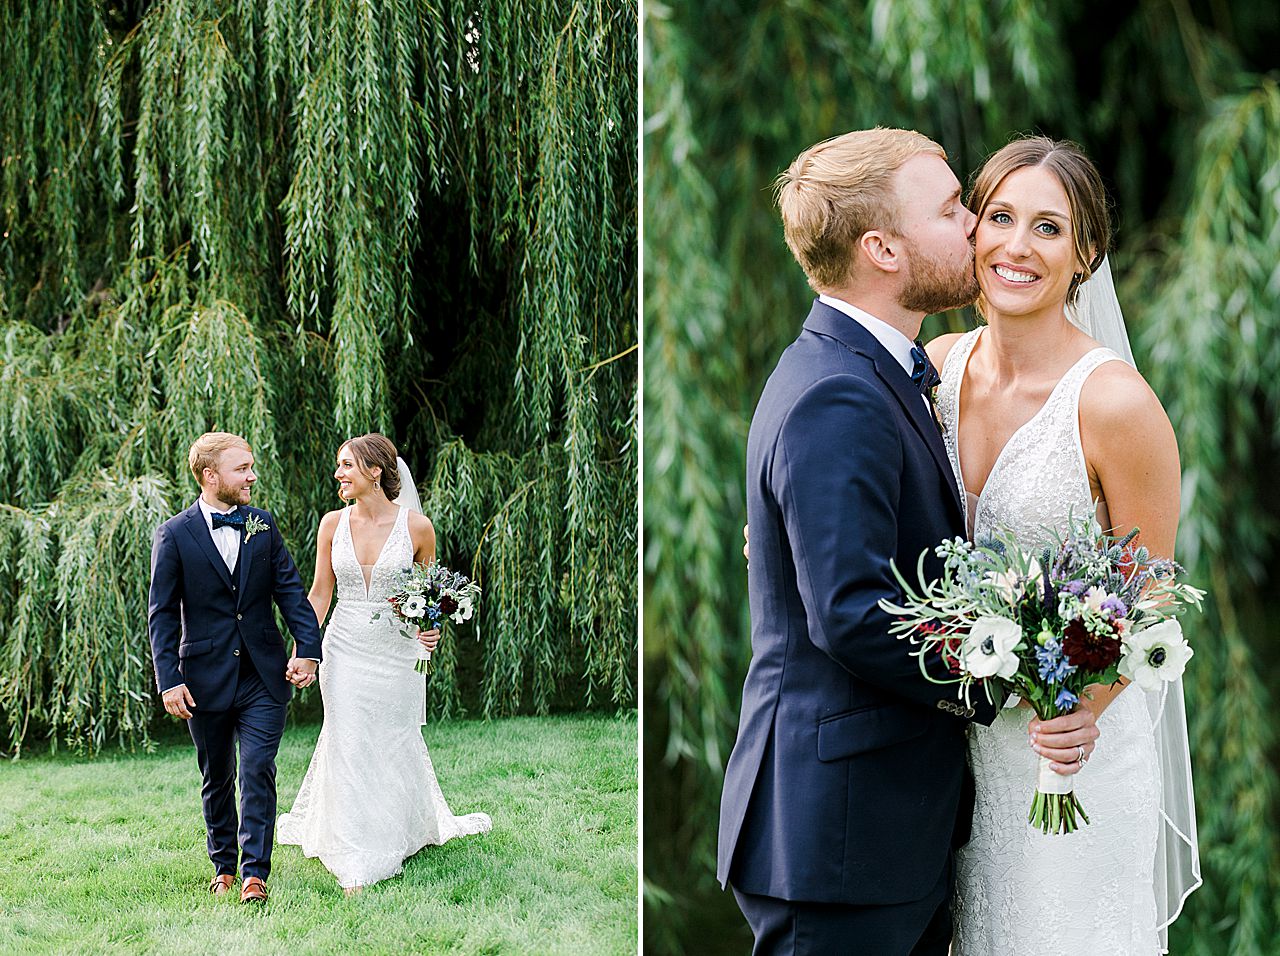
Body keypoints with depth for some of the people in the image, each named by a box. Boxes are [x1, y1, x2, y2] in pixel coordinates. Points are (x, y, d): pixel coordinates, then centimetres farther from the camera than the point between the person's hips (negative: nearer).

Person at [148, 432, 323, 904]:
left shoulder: (263, 526, 5)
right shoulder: (174, 535, -5)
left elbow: (290, 590, 5)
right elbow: (161, 614, -5)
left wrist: (307, 647, -8)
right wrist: (169, 680, -12)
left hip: (264, 676, 1)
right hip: (206, 679, -1)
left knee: (258, 771, -7)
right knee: (217, 779, 12)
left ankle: (255, 872, -5)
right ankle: (224, 866, 27)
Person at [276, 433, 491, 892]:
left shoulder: (416, 526, -7)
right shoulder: (332, 524, 0)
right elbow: (319, 594, 6)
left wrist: (431, 627, -12)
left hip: (396, 651, -1)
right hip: (345, 649, 2)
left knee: (395, 747, 9)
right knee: (348, 748, -1)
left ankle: (402, 834, 35)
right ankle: (355, 863, 7)